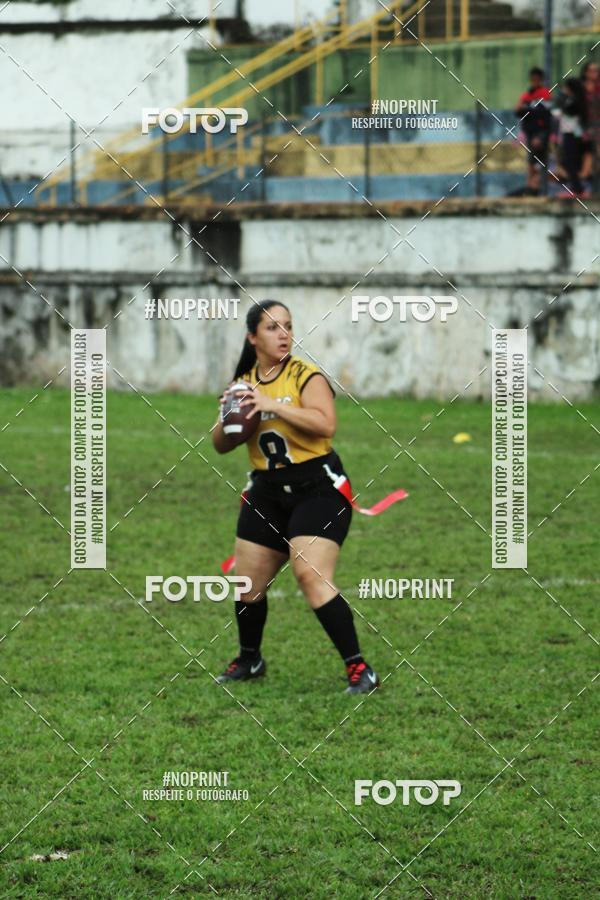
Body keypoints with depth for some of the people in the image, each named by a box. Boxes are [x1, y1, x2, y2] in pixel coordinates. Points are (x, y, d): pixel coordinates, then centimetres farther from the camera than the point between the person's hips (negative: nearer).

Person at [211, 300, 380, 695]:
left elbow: (326, 425, -25)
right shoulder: (244, 383, 9)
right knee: (247, 584, 8)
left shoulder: (305, 375, -9)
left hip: (318, 488, -6)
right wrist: (228, 418, -8)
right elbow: (220, 445, 14)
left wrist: (273, 405, -28)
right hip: (267, 492, 6)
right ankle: (249, 659, 34)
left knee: (312, 576, -21)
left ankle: (359, 669, -16)